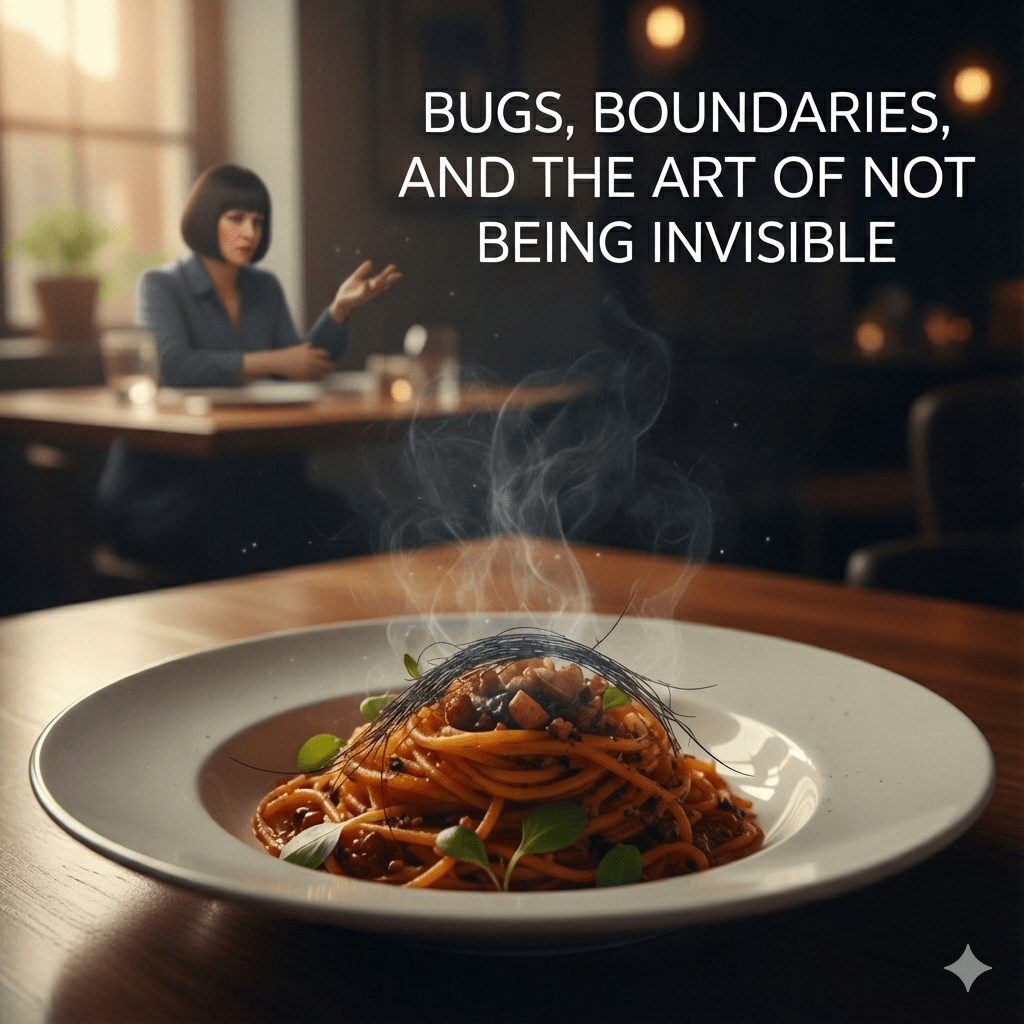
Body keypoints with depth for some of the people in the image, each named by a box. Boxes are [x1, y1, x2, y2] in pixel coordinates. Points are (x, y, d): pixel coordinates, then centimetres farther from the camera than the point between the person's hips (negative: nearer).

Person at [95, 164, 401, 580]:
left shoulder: (265, 287, 14)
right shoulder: (161, 285, -2)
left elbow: (305, 367, 5)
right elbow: (174, 366, -21)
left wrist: (339, 309, -9)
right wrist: (272, 362, -19)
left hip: (247, 468, 5)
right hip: (166, 476, -4)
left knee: (335, 525, -22)